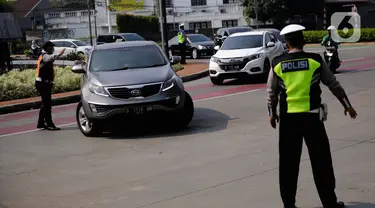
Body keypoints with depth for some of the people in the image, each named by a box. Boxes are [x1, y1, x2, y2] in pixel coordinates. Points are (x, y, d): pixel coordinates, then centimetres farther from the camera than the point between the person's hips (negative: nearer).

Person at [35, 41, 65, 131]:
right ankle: (49, 124, -10)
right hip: (43, 83, -11)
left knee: (45, 103, 17)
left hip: (44, 83, 11)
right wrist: (59, 54, -52)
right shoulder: (45, 56, -13)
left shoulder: (44, 56, 19)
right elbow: (51, 58, -38)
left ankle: (41, 123, 26)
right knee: (47, 103, -10)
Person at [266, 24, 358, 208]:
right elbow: (333, 84, 5)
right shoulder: (315, 60, -3)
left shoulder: (277, 64, -1)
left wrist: (272, 113, 21)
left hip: (288, 118, 1)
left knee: (288, 163, 9)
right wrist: (347, 105, 17)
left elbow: (271, 93, 5)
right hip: (312, 116, -1)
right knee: (321, 161, 8)